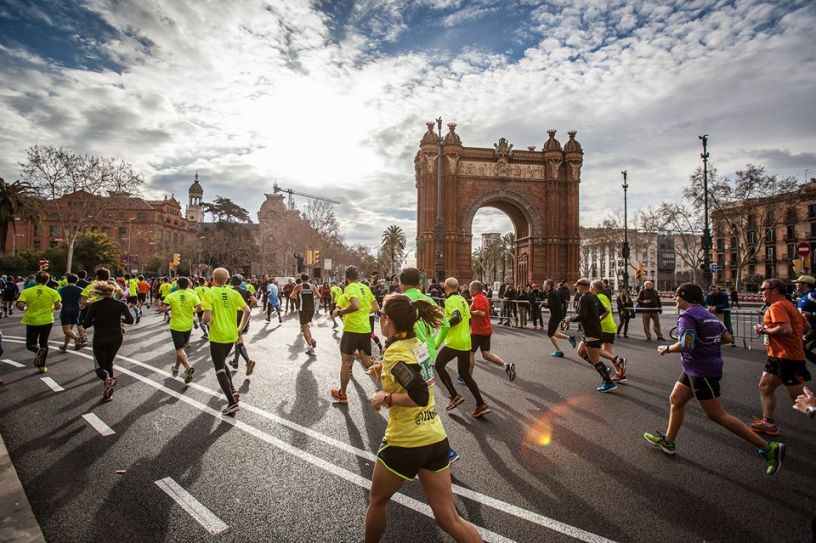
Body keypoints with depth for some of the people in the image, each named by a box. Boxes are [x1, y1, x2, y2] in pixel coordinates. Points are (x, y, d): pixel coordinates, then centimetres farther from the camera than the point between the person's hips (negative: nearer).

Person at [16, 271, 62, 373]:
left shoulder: (26, 292, -5)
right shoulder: (52, 292, -6)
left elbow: (20, 306, -14)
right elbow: (58, 306, -9)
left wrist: (26, 309, 8)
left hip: (32, 321, 0)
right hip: (47, 321, 1)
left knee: (30, 344, 15)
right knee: (44, 343, 17)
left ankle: (39, 350, -20)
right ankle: (42, 366, 19)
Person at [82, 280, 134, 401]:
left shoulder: (94, 305, -9)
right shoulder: (120, 304, -8)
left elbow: (85, 324, -10)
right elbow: (130, 320, -14)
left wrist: (96, 320, 8)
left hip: (100, 339, -1)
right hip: (116, 338, 2)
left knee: (100, 366, 11)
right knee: (109, 362, 22)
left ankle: (107, 379, -22)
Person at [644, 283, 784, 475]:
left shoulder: (687, 316, -18)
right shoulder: (708, 315, 11)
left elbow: (686, 344, -30)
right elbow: (727, 338, 13)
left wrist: (667, 348, -14)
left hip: (702, 372, -10)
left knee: (717, 415, -2)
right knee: (675, 400, 16)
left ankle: (769, 448, 4)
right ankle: (668, 441, 26)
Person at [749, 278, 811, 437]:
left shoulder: (777, 306, -17)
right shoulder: (789, 305, 16)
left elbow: (786, 329, -31)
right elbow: (804, 326, 22)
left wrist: (764, 330, -15)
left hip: (787, 357, -11)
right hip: (778, 356, 11)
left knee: (799, 397, -5)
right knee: (765, 387, 14)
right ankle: (768, 423, 20)